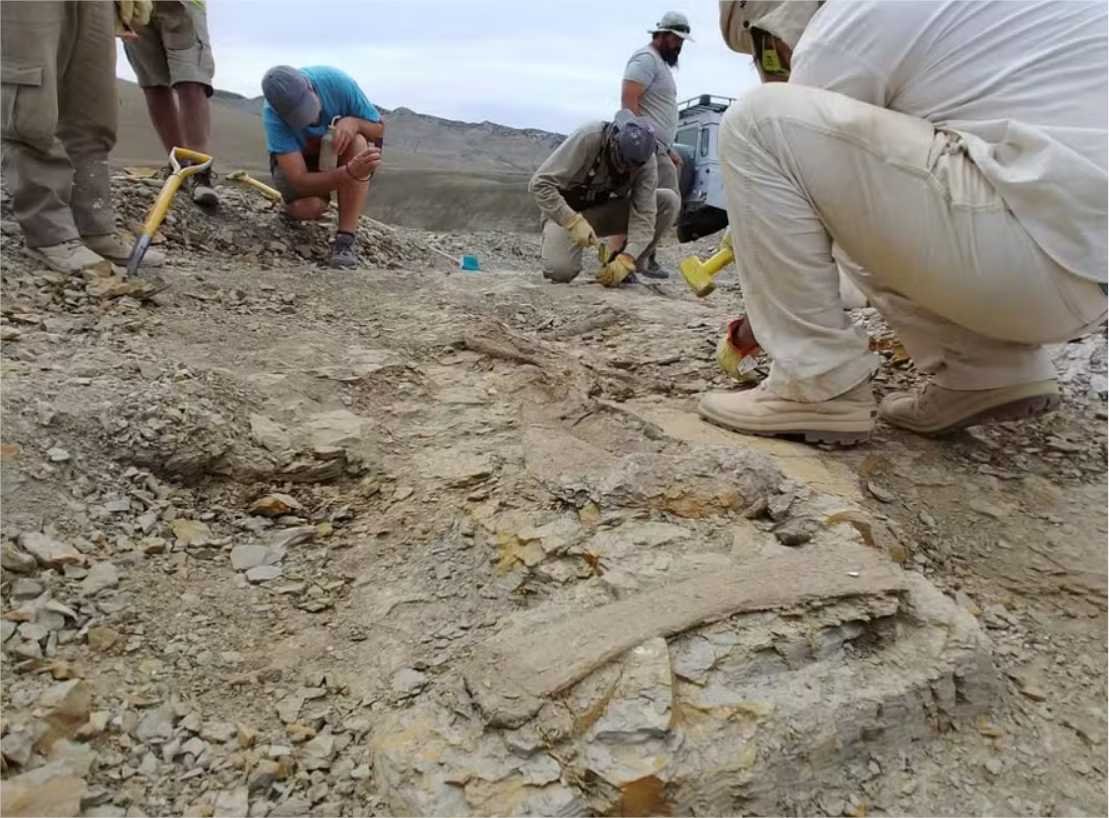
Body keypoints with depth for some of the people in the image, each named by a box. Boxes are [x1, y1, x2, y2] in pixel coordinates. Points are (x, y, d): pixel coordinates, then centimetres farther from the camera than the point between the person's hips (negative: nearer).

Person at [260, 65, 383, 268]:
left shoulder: (336, 81, -29)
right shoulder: (273, 116, -32)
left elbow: (378, 128, -14)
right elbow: (301, 181, -37)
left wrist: (353, 122, -38)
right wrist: (351, 172, -53)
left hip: (342, 156, 2)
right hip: (299, 160, -1)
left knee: (357, 141, -34)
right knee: (310, 207, -32)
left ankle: (345, 239, -33)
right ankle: (291, 207, 11)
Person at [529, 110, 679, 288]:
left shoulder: (646, 160, -19)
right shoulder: (587, 138, -29)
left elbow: (644, 214, -22)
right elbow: (540, 183, -30)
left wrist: (626, 260, -38)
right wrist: (574, 222, -40)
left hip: (605, 212, 4)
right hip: (566, 212, -4)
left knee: (669, 201, -16)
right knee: (561, 270, -32)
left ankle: (619, 265, -5)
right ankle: (552, 246, 6)